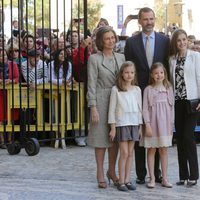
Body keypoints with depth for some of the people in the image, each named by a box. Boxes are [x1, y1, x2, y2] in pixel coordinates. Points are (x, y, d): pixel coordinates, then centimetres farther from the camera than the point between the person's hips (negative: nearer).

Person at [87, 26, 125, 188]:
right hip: (102, 101, -4)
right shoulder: (94, 59, -3)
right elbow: (91, 85, -6)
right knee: (101, 137, 1)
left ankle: (112, 171, 23)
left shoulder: (121, 57, 10)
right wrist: (93, 107, -12)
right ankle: (100, 173, 11)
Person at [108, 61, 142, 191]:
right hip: (121, 123, -4)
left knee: (130, 153, 6)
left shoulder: (137, 90, 8)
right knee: (124, 153, -5)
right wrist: (112, 127, -6)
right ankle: (121, 181, 2)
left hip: (134, 124, 4)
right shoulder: (116, 90, -3)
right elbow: (112, 109, -3)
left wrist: (140, 126, 9)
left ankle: (127, 180, 13)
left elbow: (139, 108, 12)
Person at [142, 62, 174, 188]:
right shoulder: (148, 90, -3)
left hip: (165, 124, 3)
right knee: (151, 150, 4)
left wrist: (171, 125, 5)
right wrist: (148, 125, -11)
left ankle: (165, 178, 13)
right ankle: (152, 179, 9)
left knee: (164, 150, 8)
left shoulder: (169, 89, 6)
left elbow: (172, 107, 8)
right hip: (152, 123, -3)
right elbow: (145, 109, -5)